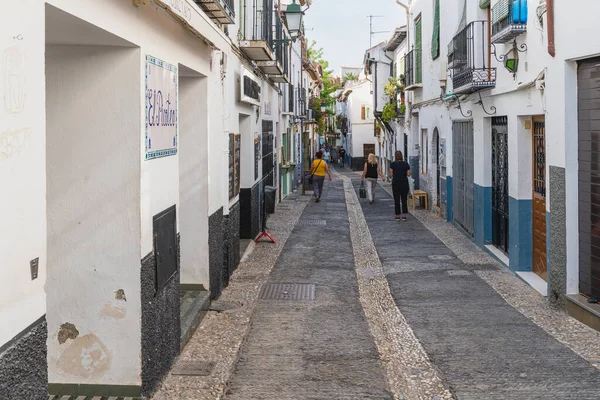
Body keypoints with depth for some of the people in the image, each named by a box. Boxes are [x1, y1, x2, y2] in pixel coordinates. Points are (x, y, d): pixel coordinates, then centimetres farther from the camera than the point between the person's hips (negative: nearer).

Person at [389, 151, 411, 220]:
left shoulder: (393, 164, -5)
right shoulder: (406, 164, 0)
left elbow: (391, 174, -4)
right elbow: (408, 174, 0)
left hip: (396, 183, -1)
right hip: (404, 183, 1)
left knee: (396, 200, 7)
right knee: (404, 199, 6)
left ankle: (397, 215, 8)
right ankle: (404, 215, 0)